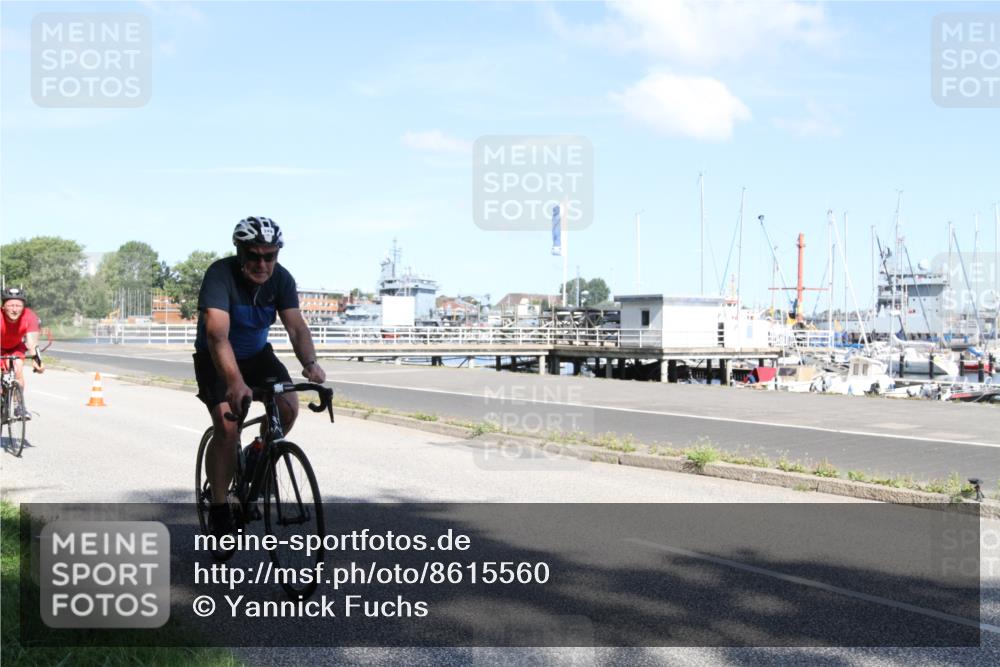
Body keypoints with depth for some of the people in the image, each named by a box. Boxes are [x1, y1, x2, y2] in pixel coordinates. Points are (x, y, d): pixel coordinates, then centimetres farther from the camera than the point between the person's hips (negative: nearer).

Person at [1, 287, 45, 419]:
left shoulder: (29, 317, -34)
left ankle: (20, 405, -6)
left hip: (16, 346, 1)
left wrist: (36, 359, -57)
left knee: (18, 369, -20)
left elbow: (32, 342, -40)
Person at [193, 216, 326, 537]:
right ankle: (219, 509, -9)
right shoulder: (220, 274, -29)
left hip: (257, 354, 4)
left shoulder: (281, 278, -15)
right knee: (227, 427, -22)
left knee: (288, 407, -18)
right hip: (216, 358, -4)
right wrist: (235, 381, -56)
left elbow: (296, 326, -22)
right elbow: (217, 334, -41)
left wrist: (310, 363, -43)